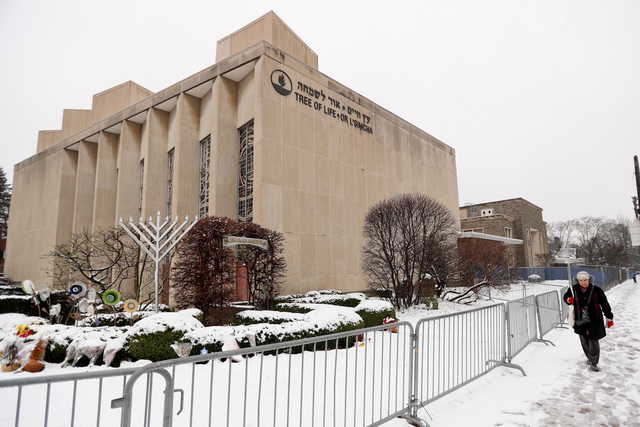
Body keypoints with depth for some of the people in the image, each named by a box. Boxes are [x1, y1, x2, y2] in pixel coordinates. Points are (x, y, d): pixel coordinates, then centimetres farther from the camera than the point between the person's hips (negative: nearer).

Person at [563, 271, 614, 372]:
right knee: (584, 341, 15)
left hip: (594, 320, -3)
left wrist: (609, 317, 1)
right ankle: (590, 358, 38)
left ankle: (593, 363, 7)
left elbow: (605, 304, -2)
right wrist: (568, 300, -9)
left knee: (593, 341, -5)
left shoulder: (596, 290, -11)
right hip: (580, 321, 3)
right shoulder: (574, 289, -5)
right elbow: (565, 296, 14)